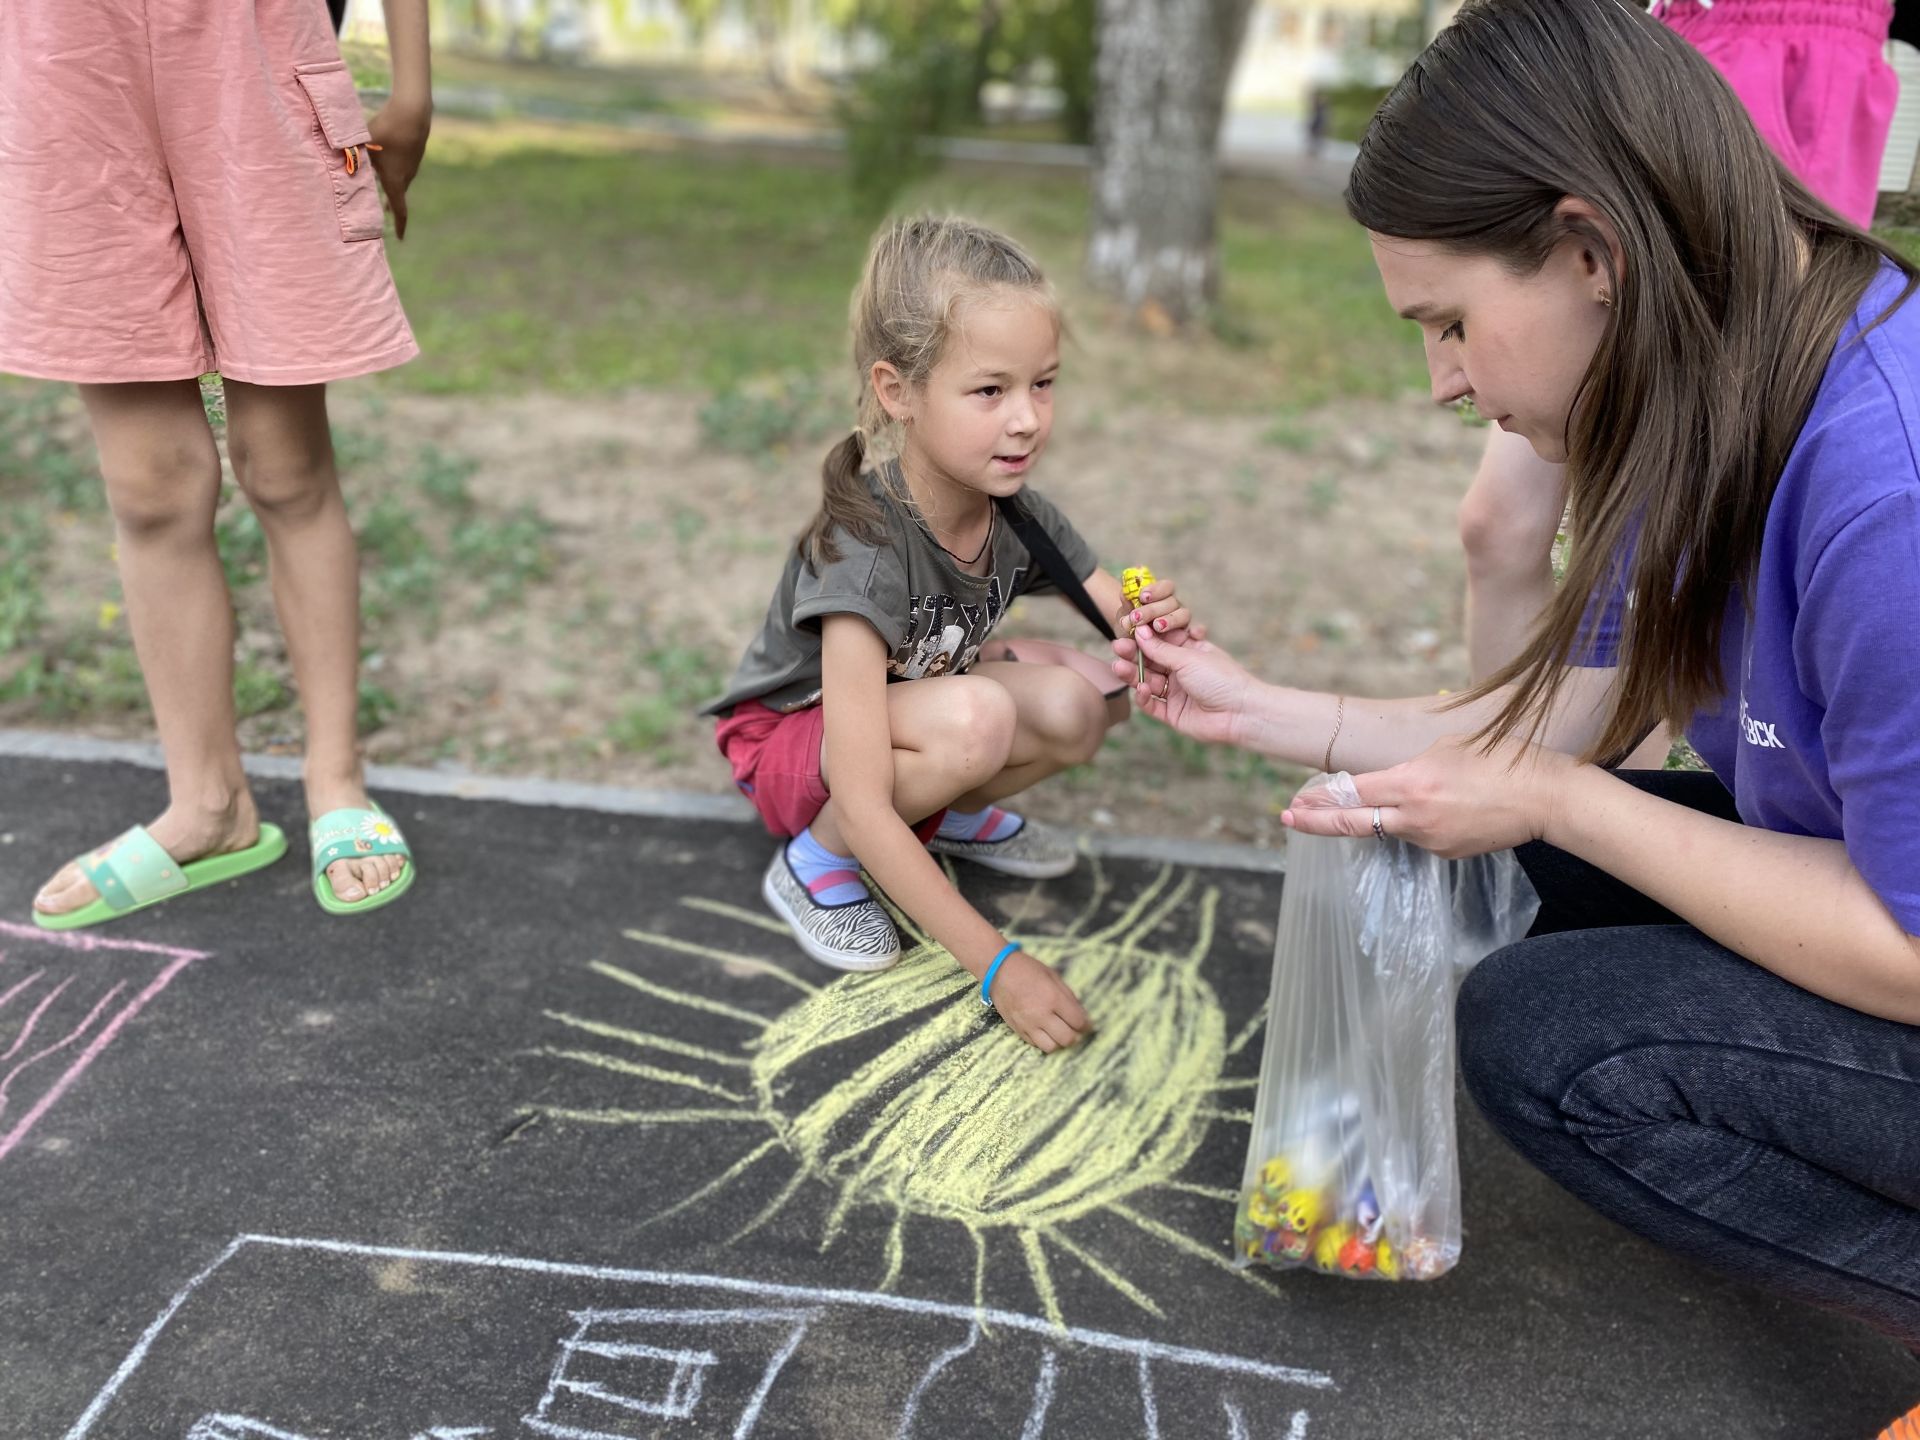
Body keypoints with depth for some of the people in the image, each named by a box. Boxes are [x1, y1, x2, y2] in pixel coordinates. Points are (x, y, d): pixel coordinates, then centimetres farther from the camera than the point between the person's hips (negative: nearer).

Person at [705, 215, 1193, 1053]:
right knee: (976, 718, -35)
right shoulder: (865, 550, -34)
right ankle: (815, 861, -9)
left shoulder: (1015, 511, -16)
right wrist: (995, 964, -37)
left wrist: (1150, 635, -37)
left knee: (1078, 707, -21)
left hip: (912, 693, 6)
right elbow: (864, 804, -37)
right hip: (785, 738, -6)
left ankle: (954, 811, 9)